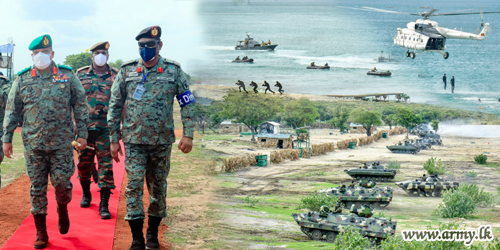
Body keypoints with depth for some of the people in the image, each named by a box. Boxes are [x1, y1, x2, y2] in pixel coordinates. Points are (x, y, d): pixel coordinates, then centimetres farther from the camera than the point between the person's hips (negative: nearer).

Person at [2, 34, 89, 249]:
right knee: (37, 187, 4)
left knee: (62, 182, -2)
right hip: (33, 143, 1)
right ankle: (41, 232, 14)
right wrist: (7, 139, 5)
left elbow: (80, 106, 5)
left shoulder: (68, 76, 1)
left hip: (62, 143, -1)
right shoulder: (22, 79, 4)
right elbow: (12, 111, 7)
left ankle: (62, 208, 32)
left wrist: (82, 134, 0)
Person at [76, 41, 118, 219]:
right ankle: (86, 194, 34)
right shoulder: (81, 74, 7)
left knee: (106, 165, -5)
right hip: (84, 127, 2)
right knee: (83, 163, 11)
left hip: (106, 129, -1)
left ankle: (104, 205, -2)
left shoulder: (116, 76, 5)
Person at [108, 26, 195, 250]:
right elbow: (115, 107, 6)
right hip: (134, 140, 0)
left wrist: (188, 134, -6)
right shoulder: (127, 71, 2)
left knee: (158, 188, 9)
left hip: (162, 141, 0)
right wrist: (114, 139, 4)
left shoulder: (173, 71, 1)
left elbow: (187, 104, 3)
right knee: (134, 186, -8)